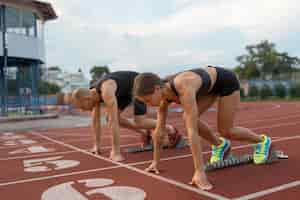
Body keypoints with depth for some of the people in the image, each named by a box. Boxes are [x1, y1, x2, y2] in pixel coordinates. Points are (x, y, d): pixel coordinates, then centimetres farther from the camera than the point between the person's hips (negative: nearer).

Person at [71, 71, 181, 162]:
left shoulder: (106, 92, -39)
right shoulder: (92, 94, -11)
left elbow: (113, 122, -42)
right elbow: (95, 120, -2)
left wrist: (116, 152, -40)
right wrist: (96, 145, -2)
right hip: (125, 90, 8)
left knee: (139, 122, -18)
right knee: (111, 117, 1)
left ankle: (170, 130, 4)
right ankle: (144, 132, 14)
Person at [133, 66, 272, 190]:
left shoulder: (184, 89, -42)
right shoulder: (163, 92, -18)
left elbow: (192, 131, -46)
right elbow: (159, 130, -10)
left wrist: (199, 171, -45)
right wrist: (155, 161, -5)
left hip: (227, 81, -6)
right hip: (210, 85, 7)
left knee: (225, 131, -5)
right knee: (189, 119, -8)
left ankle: (262, 141, 23)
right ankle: (219, 144, 16)